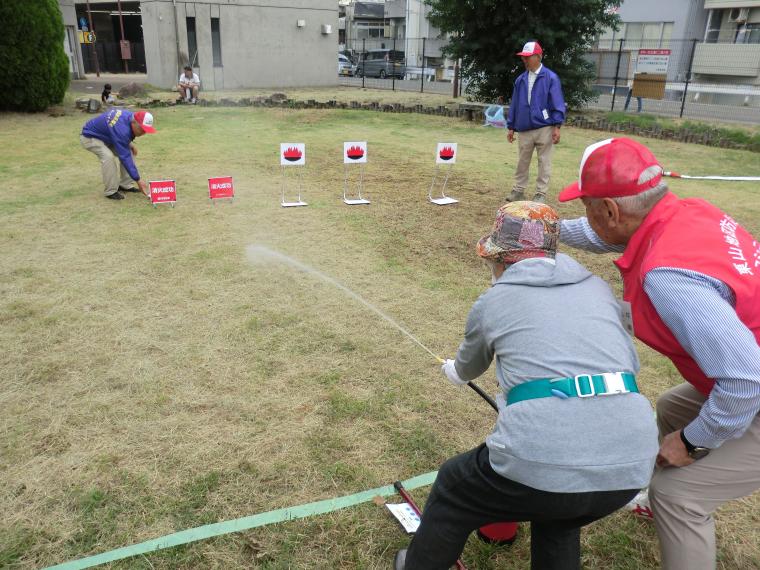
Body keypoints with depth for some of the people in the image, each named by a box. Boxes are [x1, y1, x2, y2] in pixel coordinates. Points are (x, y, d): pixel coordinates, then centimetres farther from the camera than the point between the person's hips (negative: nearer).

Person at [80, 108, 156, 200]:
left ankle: (125, 185, 5)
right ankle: (111, 191, -18)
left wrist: (129, 143, -6)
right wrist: (138, 180, -36)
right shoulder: (122, 129, -38)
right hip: (89, 137, -9)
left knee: (128, 151, -2)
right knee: (108, 156, -31)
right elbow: (124, 157, -37)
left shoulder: (131, 116, -13)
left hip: (105, 136, 9)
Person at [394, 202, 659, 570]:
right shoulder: (598, 289, 18)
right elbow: (627, 364, 22)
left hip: (543, 461, -4)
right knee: (560, 521, 38)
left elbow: (469, 366, 32)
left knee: (452, 490, 27)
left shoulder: (491, 301, 12)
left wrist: (454, 372, 56)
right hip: (629, 466, 5)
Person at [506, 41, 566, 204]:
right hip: (524, 129, 4)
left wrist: (557, 127, -12)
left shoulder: (551, 78, -3)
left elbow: (558, 104, -6)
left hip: (544, 128, -4)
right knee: (522, 162, 10)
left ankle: (541, 193, 8)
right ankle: (518, 189, 20)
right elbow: (514, 105, 14)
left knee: (544, 162, 2)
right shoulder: (520, 80, 9)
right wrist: (511, 127, 11)